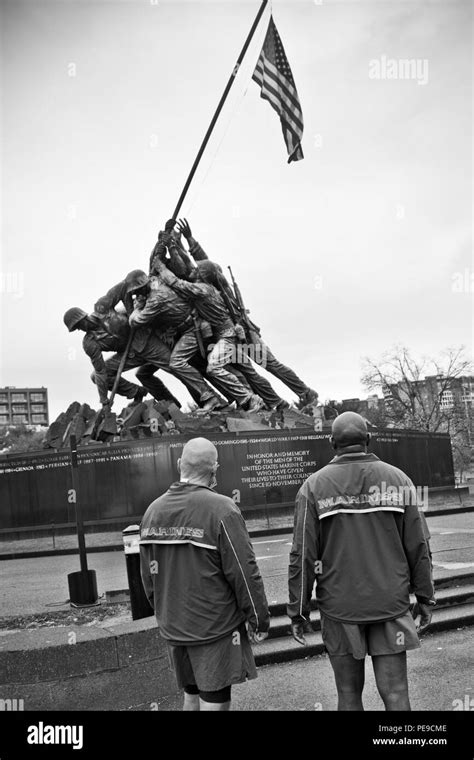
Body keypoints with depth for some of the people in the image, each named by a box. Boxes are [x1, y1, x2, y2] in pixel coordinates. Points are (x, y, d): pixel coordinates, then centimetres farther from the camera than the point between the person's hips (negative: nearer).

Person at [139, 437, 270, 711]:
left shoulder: (153, 511, 1)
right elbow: (244, 573, -17)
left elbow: (149, 575, 9)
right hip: (215, 629, -6)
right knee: (215, 700, 5)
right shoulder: (221, 509, -18)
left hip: (173, 629, 6)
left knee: (192, 695, 21)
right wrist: (260, 620, -5)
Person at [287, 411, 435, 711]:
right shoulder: (398, 479, -2)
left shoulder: (314, 486, -5)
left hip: (339, 606, 0)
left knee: (349, 693, 13)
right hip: (391, 604, 1)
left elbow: (303, 556, -7)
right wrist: (425, 597, 10)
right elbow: (417, 548, 0)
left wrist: (298, 611, 1)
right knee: (395, 692, 8)